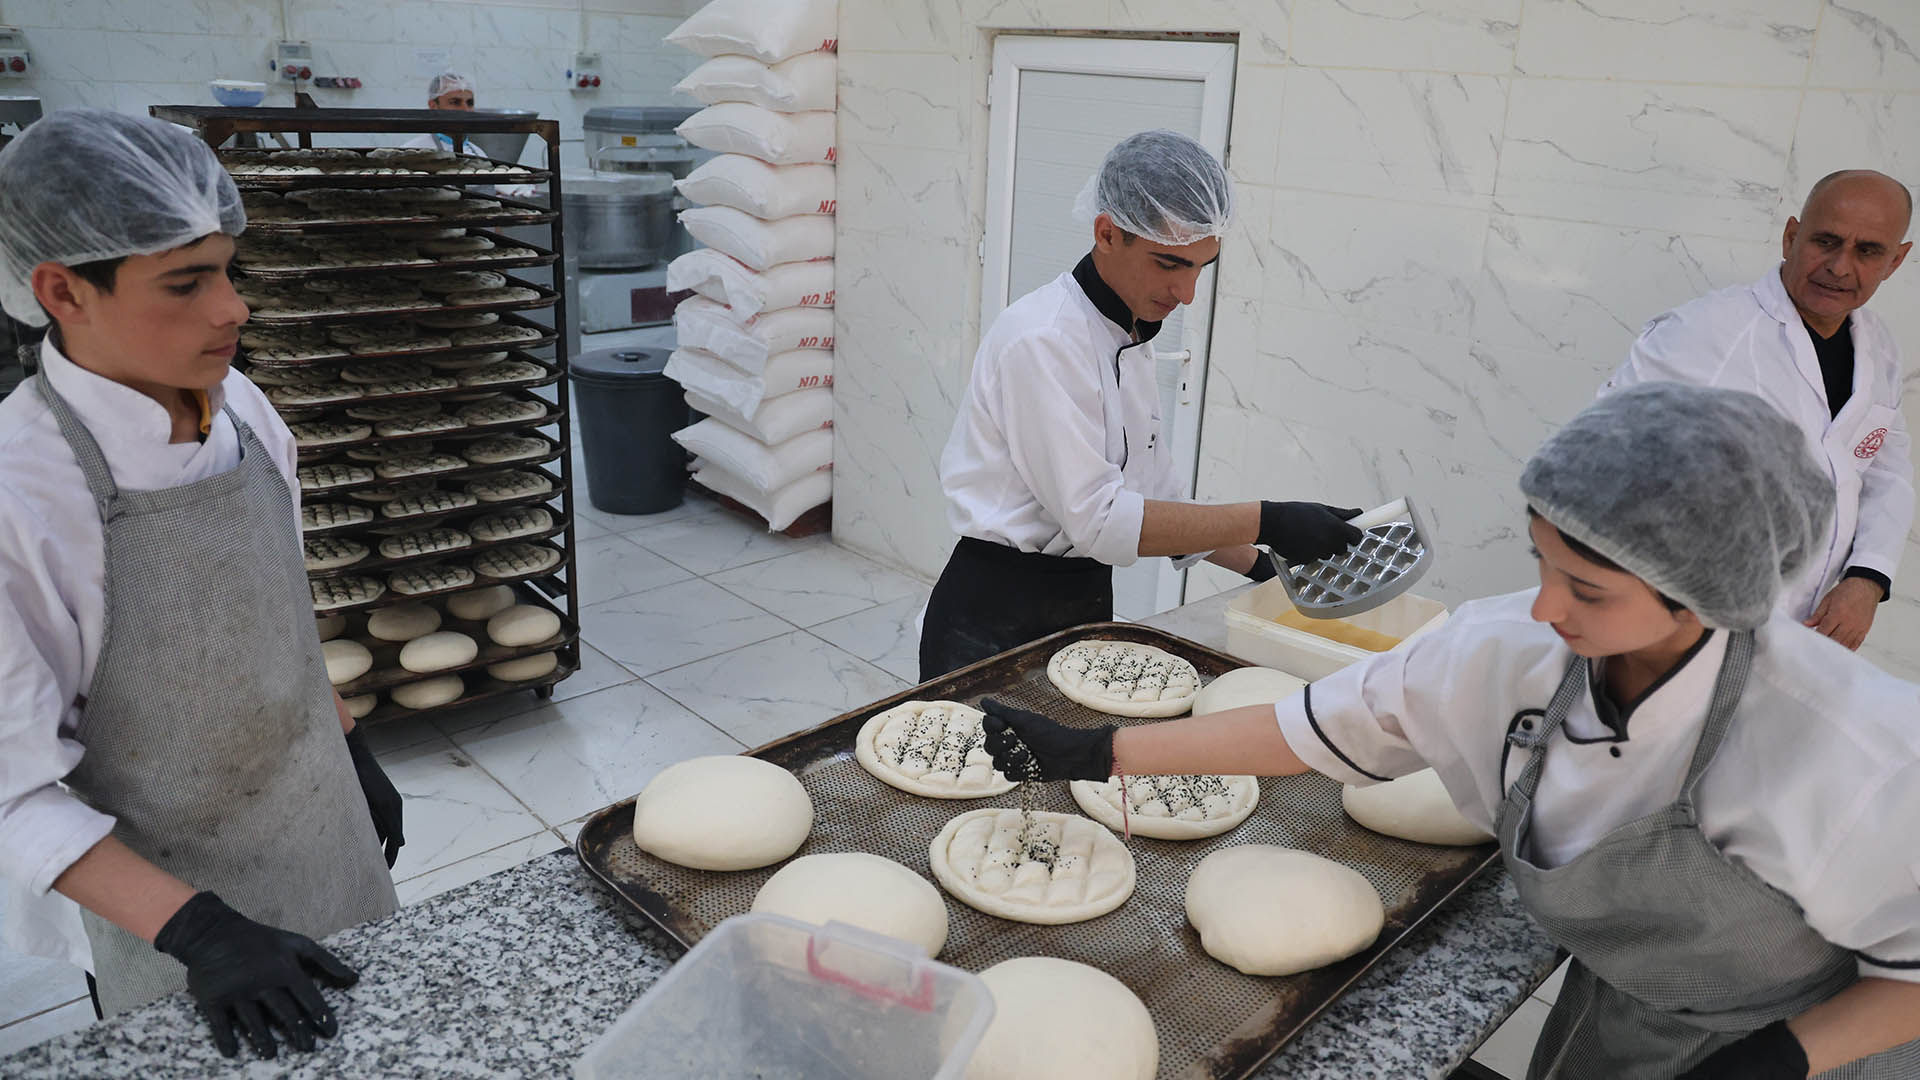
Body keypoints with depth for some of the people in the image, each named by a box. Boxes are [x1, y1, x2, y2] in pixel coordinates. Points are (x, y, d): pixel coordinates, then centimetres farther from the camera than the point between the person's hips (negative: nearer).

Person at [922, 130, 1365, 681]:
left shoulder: (1130, 338, 8)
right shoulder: (1043, 339, -20)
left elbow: (1156, 503, 13)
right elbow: (1096, 518, -23)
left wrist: (1264, 565, 6)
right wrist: (1266, 522, -23)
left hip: (1087, 604, 8)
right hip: (998, 622, -8)